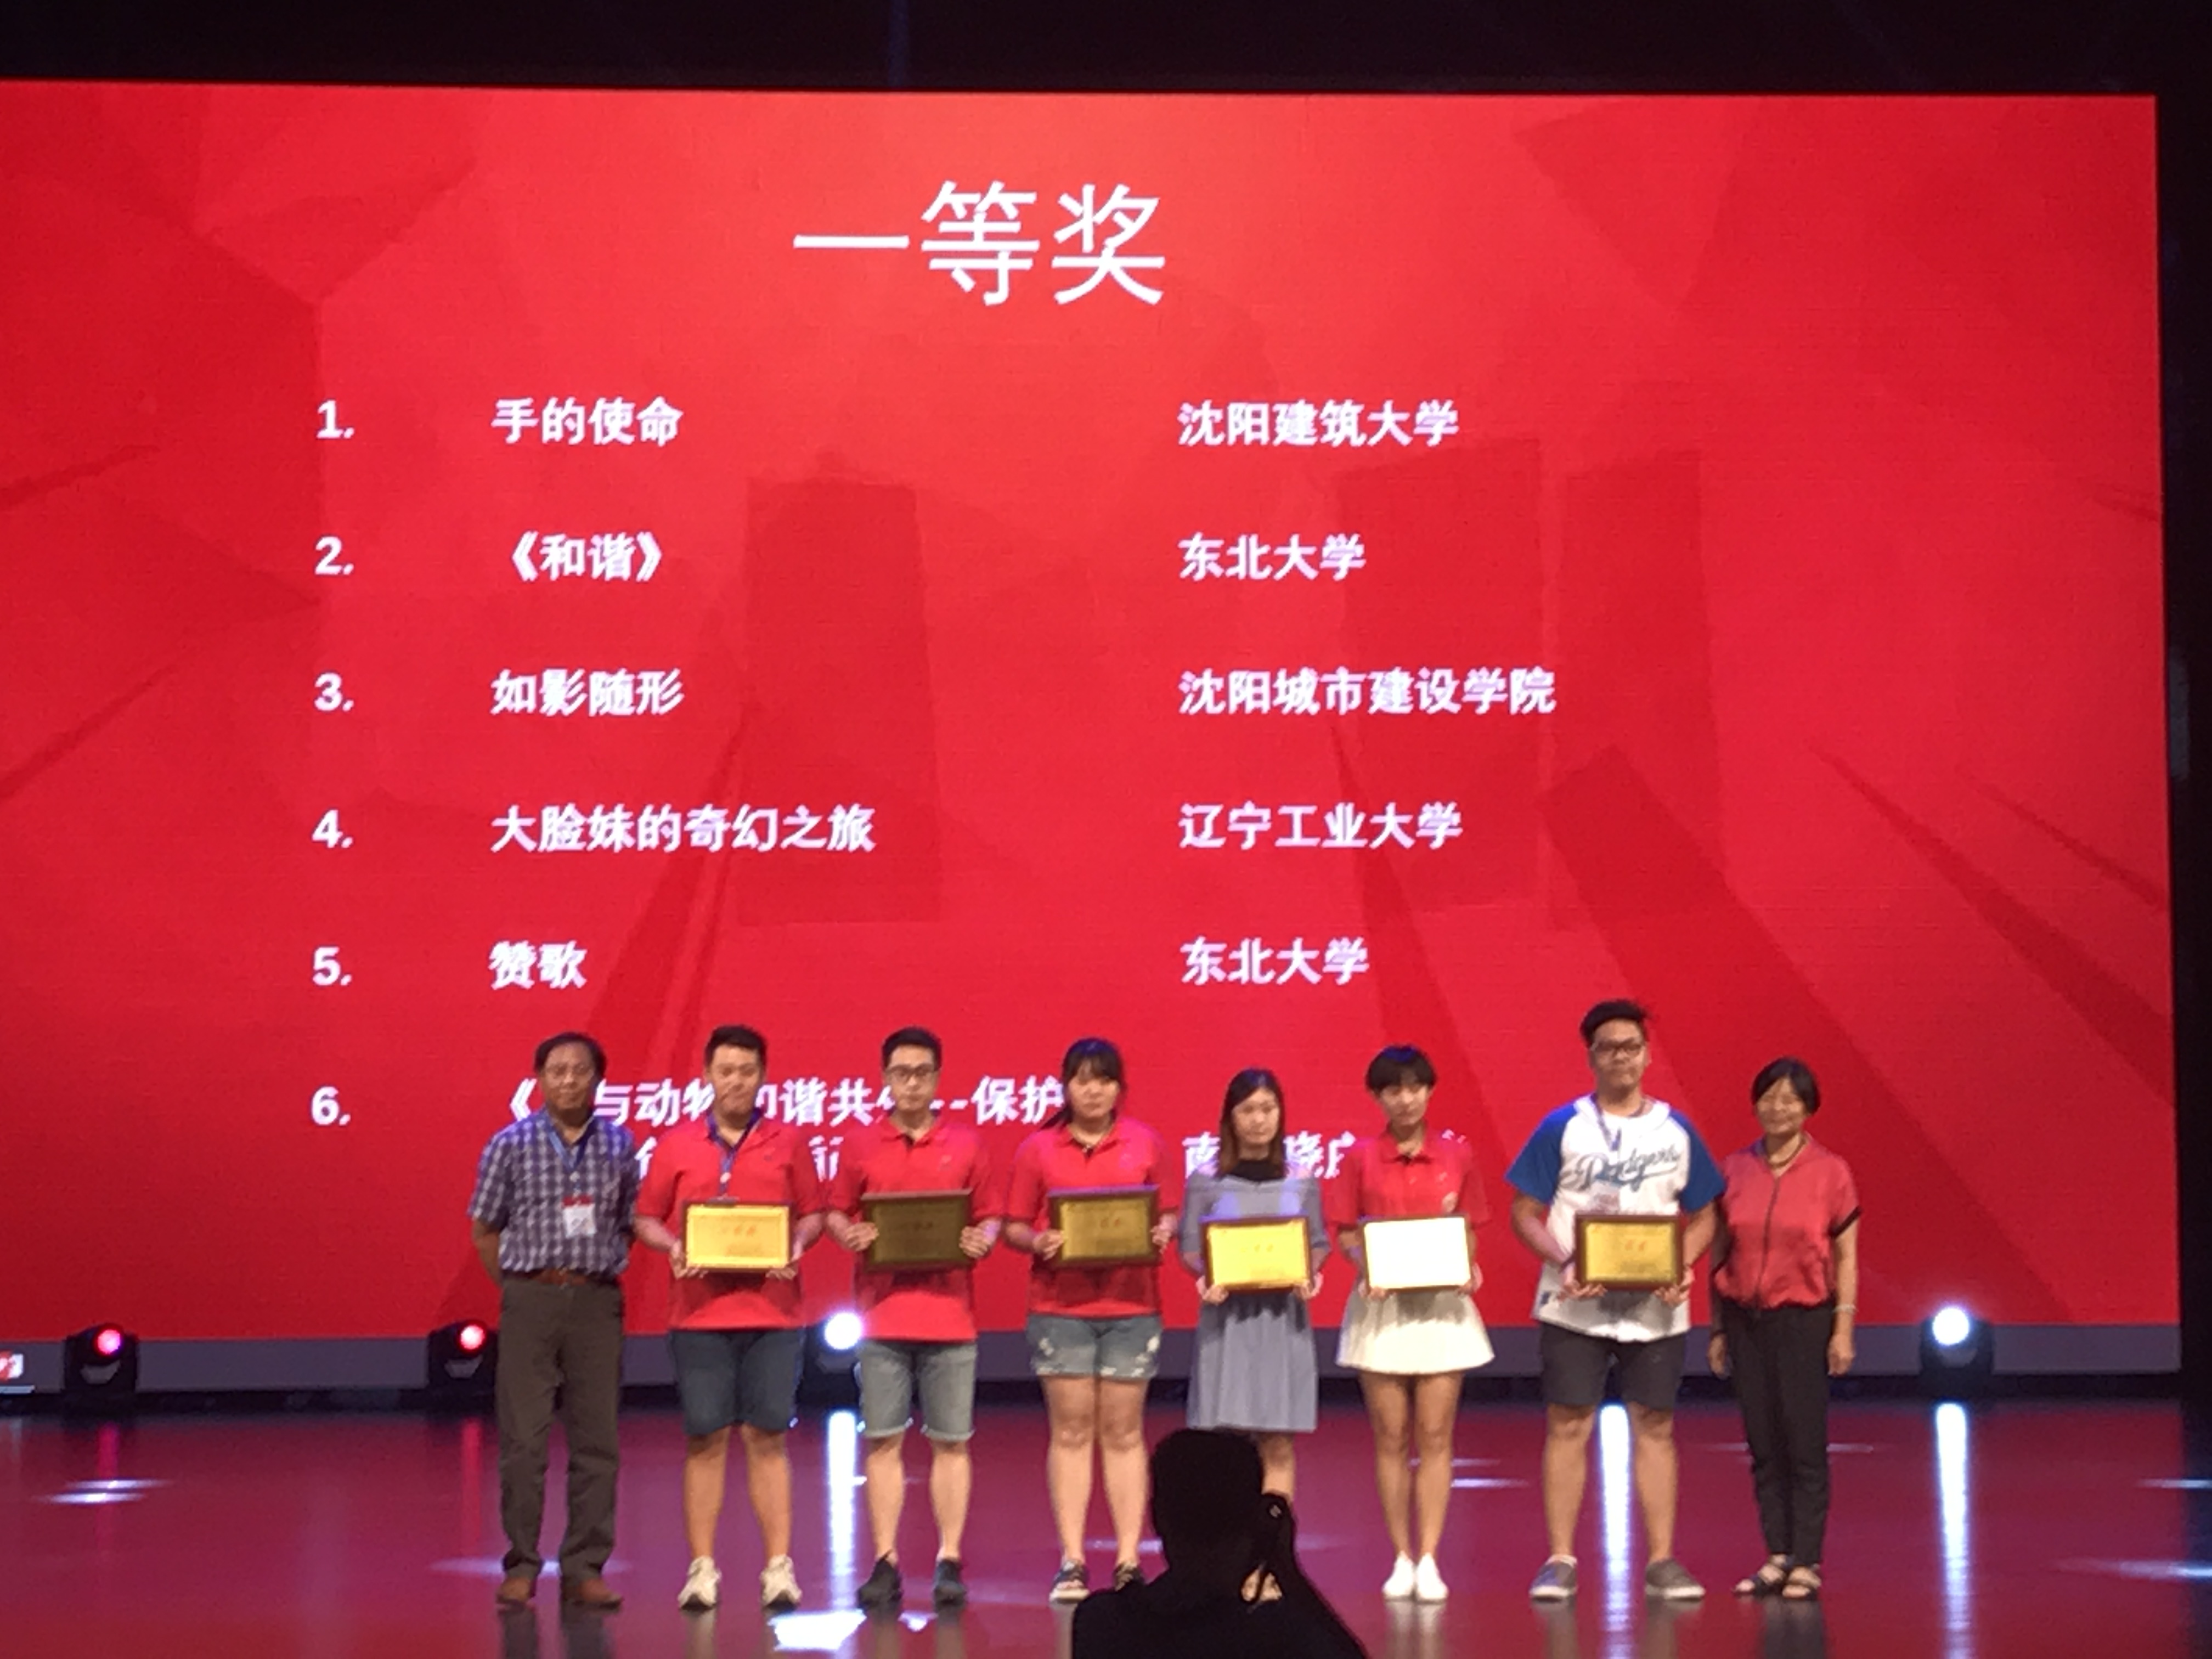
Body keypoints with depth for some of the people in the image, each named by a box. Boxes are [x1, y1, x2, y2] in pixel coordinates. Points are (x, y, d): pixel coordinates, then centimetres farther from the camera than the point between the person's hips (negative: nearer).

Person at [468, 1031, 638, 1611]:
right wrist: (519, 1288, 4)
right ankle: (520, 1567, 4)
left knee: (596, 1440, 2)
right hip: (529, 1298, -2)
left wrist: (596, 1277, 6)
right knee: (523, 1439, -2)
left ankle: (585, 1569, 8)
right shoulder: (511, 1145, 0)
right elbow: (484, 1229, 6)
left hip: (597, 1302, 2)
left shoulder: (620, 1145, 6)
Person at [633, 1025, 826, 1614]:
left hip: (772, 1313, 0)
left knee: (767, 1437, 1)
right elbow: (647, 1219, 9)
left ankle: (778, 1566, 5)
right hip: (700, 1313, 0)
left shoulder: (787, 1144, 7)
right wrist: (672, 1248, -10)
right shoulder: (676, 1146, 7)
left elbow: (812, 1213, 10)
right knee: (705, 1438, 2)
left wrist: (797, 1246, -10)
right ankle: (702, 1568, 7)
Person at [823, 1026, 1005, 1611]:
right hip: (883, 1314, 0)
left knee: (951, 1441, 2)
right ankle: (886, 1562, 7)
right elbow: (836, 1212, 12)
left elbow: (990, 1216, 10)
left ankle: (950, 1562, 9)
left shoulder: (965, 1144, 6)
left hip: (949, 1314, 0)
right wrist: (849, 1234, -9)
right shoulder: (861, 1146, 6)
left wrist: (983, 1240, -11)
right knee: (883, 1441, 2)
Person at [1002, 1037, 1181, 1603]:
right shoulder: (1037, 1149, 3)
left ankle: (1129, 1562, 8)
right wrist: (1038, 1242, -15)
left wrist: (1163, 1233, -11)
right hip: (1060, 1306, 0)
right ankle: (1071, 1563, 6)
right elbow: (1014, 1226, 5)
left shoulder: (1146, 1145, 6)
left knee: (1123, 1433, 4)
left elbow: (1170, 1213, 10)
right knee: (1071, 1432, 2)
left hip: (1131, 1305, 0)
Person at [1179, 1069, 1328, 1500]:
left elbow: (1319, 1243, 10)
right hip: (1227, 1316, -1)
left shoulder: (1301, 1182, 7)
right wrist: (1205, 1278, -19)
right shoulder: (1207, 1182, 2)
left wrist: (1310, 1275, -11)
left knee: (1277, 1446, 1)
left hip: (1283, 1318, 1)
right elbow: (1190, 1246, 1)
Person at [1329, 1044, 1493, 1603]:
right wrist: (1364, 1266, -15)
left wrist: (1468, 1269, -9)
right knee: (1391, 1438, 3)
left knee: (1434, 1437, -1)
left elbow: (1468, 1230, 10)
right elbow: (1345, 1233, 4)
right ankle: (1402, 1558, 11)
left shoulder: (1456, 1155, 4)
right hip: (1381, 1305, 0)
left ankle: (1429, 1560, 2)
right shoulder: (1360, 1158, 2)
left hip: (1442, 1305, 0)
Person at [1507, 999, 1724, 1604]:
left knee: (1655, 1428, 5)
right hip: (1574, 1305, -2)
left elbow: (1703, 1216, 11)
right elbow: (1525, 1212, 0)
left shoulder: (1676, 1130, 7)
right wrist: (1562, 1262, -16)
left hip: (1655, 1307, 2)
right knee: (1568, 1425, 0)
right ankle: (1560, 1559, 5)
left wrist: (1684, 1264, -9)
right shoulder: (1561, 1127, 1)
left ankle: (1662, 1560, 10)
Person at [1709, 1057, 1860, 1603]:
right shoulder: (1733, 1170, 5)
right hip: (1745, 1320, 3)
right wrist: (1717, 1328, 9)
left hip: (1804, 1319, -3)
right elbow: (1720, 1252, 10)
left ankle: (1807, 1563, 3)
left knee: (1805, 1445, -2)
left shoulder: (1829, 1172, -2)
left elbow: (1846, 1256, 0)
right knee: (1763, 1446, 6)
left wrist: (1844, 1327, -6)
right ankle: (1777, 1557, 12)